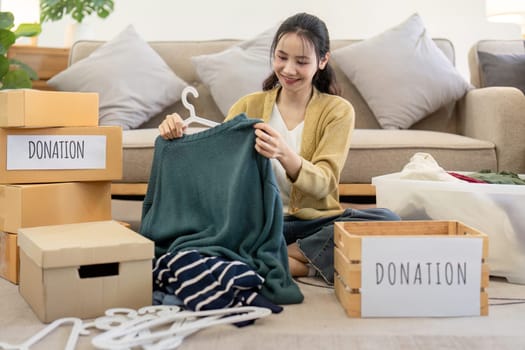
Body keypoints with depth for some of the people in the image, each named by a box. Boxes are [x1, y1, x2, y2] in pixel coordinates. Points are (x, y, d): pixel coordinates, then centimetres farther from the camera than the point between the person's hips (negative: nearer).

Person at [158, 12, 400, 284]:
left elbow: (323, 184, -12)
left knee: (387, 220, -28)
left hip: (316, 223, 0)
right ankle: (308, 263, -22)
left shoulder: (337, 110, 0)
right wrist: (181, 138, -18)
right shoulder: (249, 105, 7)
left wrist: (284, 154, -33)